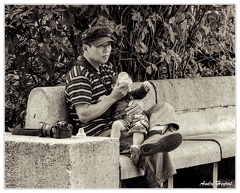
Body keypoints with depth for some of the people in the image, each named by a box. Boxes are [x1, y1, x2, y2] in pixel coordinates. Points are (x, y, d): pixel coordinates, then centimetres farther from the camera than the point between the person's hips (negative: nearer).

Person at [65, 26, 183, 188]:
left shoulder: (107, 68, 19)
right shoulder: (78, 75, -11)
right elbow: (84, 115, -20)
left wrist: (138, 104, -8)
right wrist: (113, 97, -18)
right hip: (99, 135, -10)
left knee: (164, 108, -12)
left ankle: (154, 139, -42)